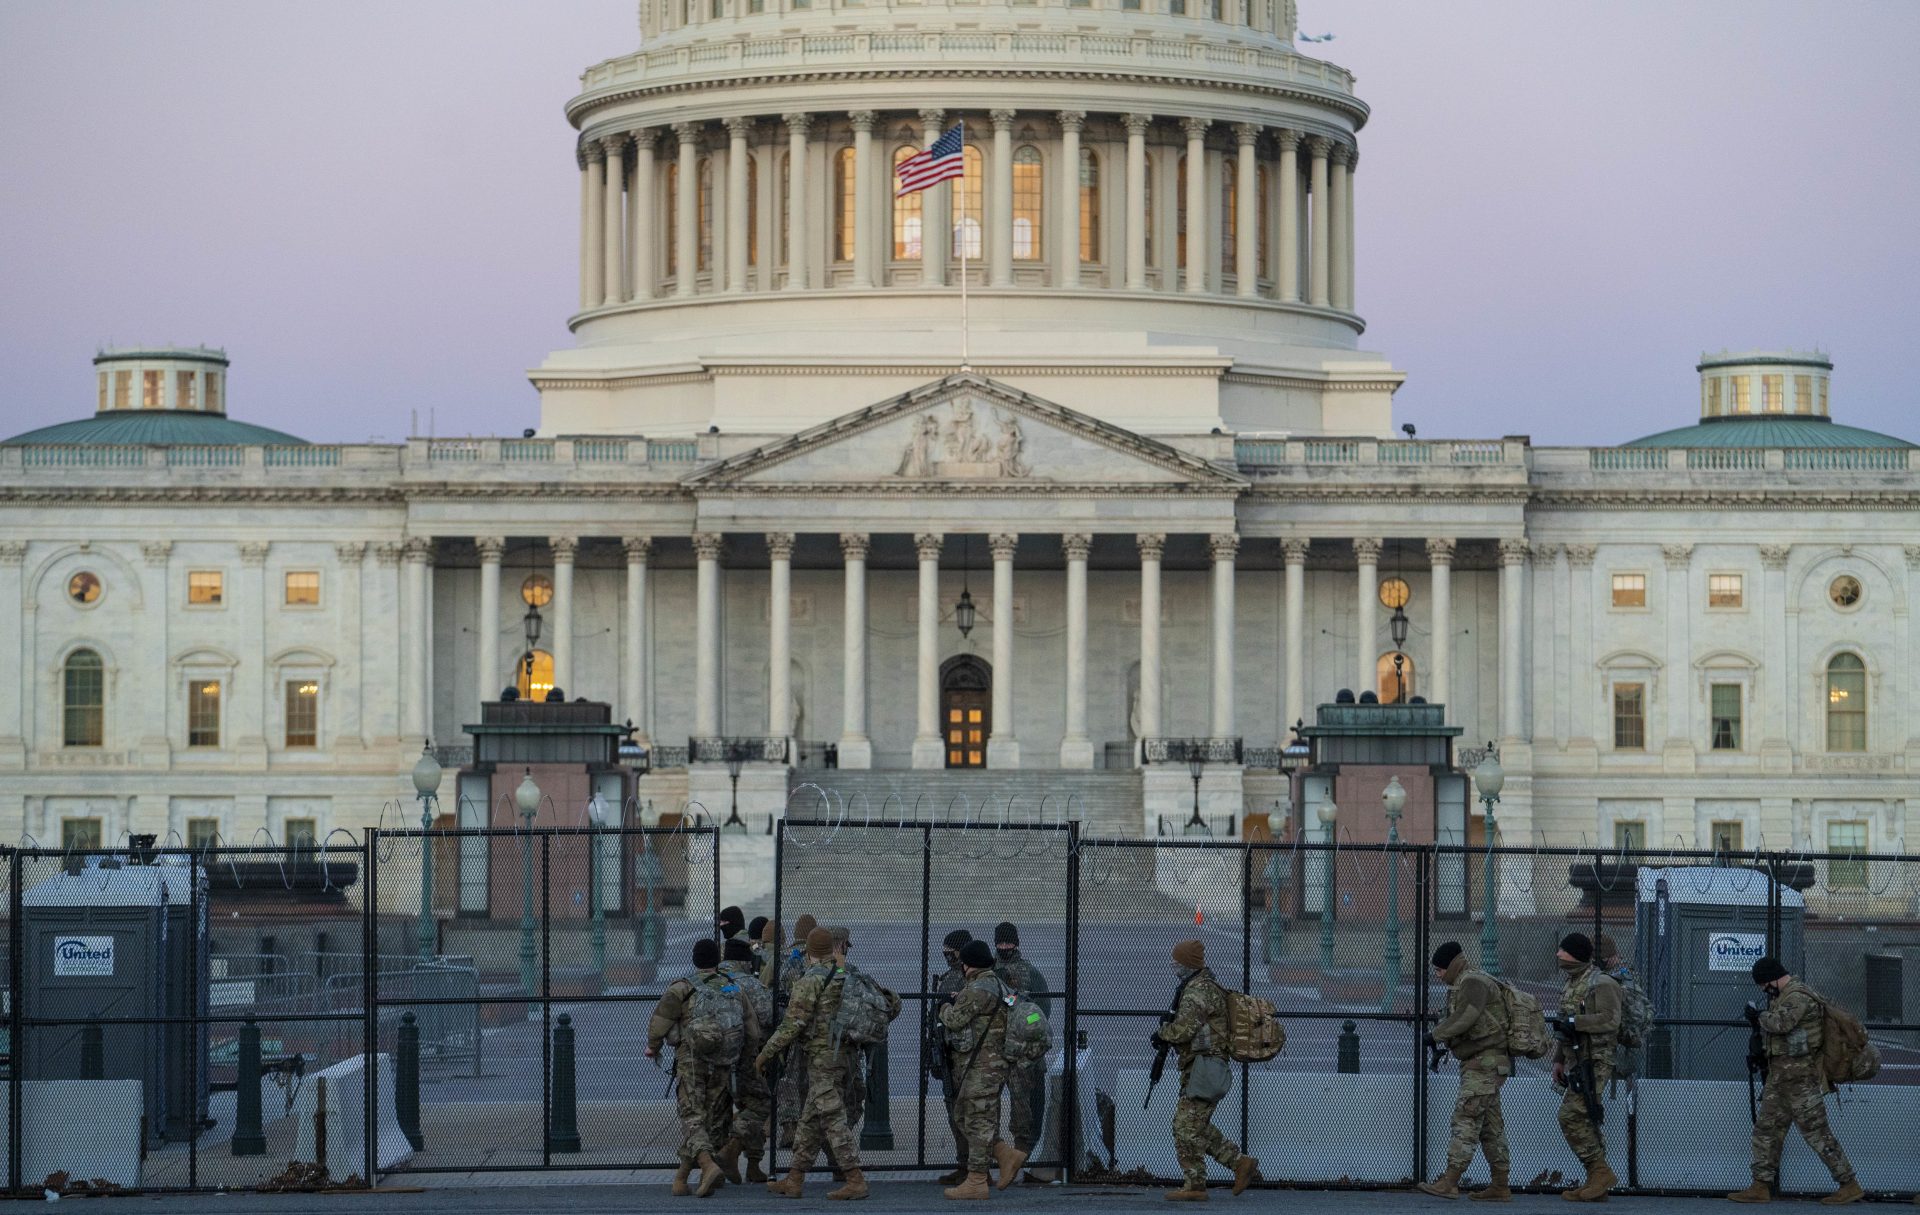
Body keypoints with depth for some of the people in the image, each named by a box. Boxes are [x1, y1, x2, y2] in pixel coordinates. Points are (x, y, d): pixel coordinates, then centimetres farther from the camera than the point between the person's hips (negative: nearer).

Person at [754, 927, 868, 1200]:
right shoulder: (846, 976, 11)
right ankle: (793, 1181, 15)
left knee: (833, 1120, -8)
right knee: (809, 1121, 12)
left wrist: (766, 1053, -7)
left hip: (822, 1055, -8)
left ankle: (856, 1182, -13)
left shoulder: (811, 980, -13)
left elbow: (792, 1024, -16)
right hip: (843, 1053, 8)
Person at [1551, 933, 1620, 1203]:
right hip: (1577, 1063, 10)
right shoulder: (1571, 986, 19)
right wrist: (1558, 1060, 21)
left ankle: (1600, 1171, -11)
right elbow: (1562, 1029, 26)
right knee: (1584, 1121, 8)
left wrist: (1573, 1022, -22)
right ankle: (1597, 1184, 11)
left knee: (1572, 1117, -16)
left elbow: (1610, 1020, -24)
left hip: (1594, 1062, -10)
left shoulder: (1601, 985, -11)